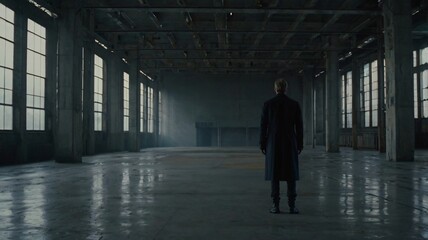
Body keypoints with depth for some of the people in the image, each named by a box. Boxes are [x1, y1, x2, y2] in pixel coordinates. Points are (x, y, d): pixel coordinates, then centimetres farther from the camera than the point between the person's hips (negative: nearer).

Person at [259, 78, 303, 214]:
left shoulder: (268, 104, -3)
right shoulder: (294, 104, 0)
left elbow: (264, 125, -3)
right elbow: (299, 126, 1)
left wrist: (262, 144, 4)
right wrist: (300, 144, 9)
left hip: (273, 143, 0)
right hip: (290, 143, 0)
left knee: (274, 173, 3)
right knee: (291, 174, 4)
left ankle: (276, 205, 1)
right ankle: (292, 205, 1)